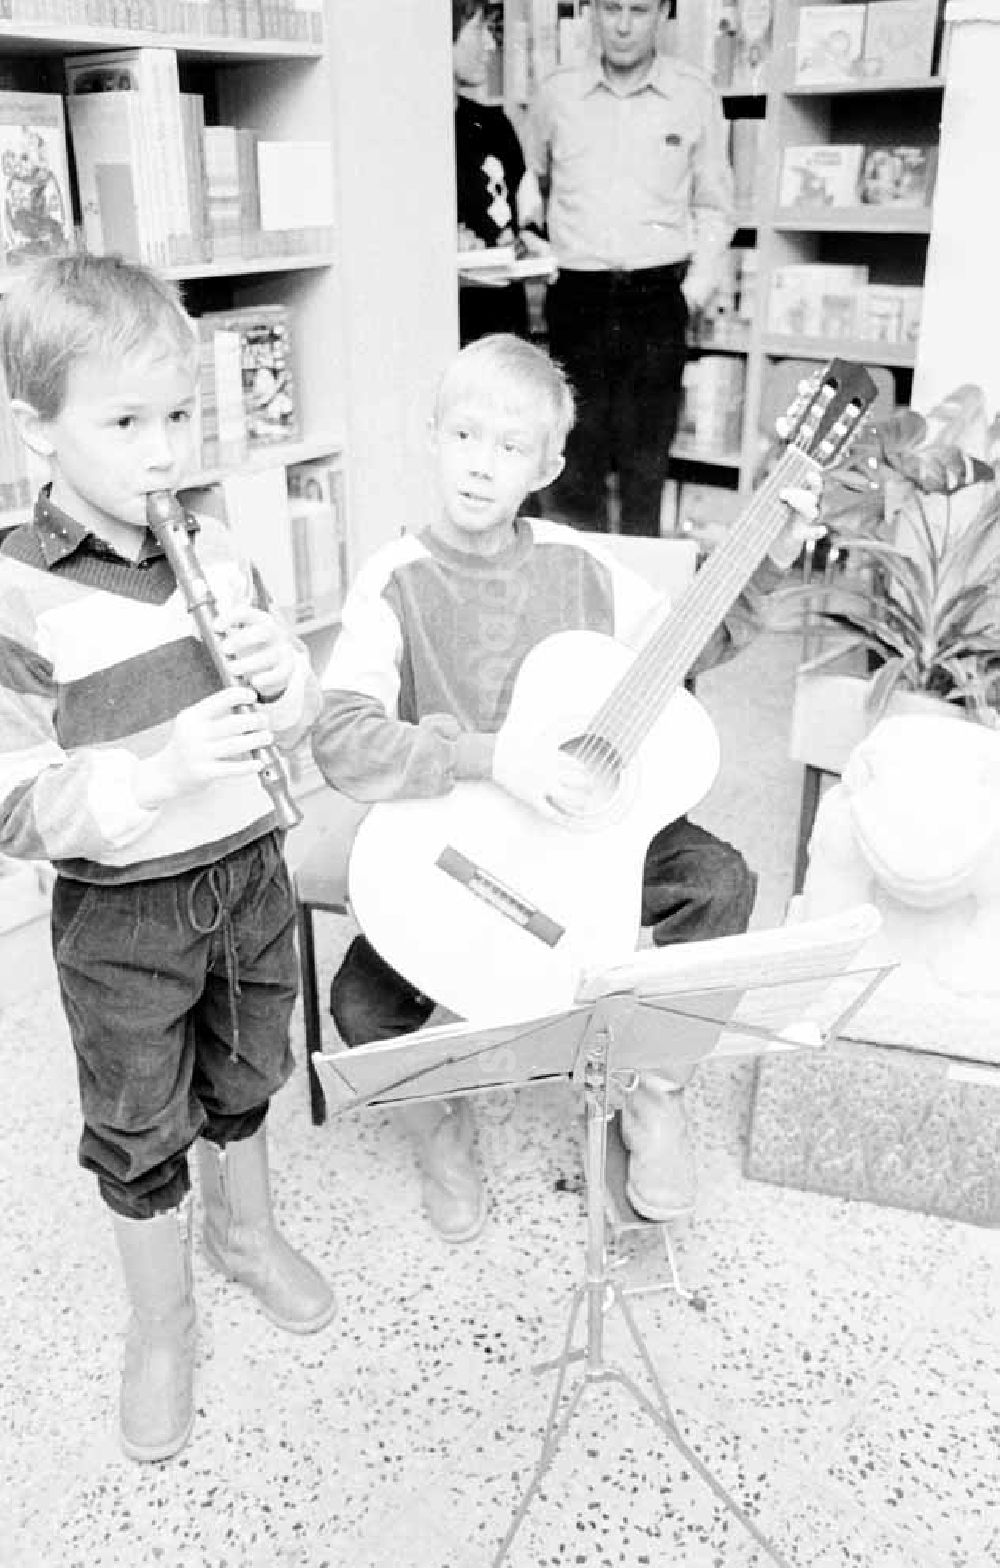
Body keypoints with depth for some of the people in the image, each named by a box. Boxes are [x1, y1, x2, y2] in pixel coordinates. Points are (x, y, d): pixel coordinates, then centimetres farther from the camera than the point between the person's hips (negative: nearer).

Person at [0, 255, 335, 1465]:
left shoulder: (216, 547, -5)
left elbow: (288, 720, 5)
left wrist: (286, 680, -18)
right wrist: (163, 765, -36)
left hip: (250, 872, 4)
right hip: (122, 916, -4)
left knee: (244, 1080, 25)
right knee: (140, 1130, 15)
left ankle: (247, 1231, 53)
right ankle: (161, 1324, 41)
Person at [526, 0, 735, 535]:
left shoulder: (696, 94, 3)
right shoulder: (556, 94, 4)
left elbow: (713, 206, 11)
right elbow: (529, 185, 20)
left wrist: (696, 288, 2)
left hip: (657, 295, 0)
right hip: (576, 295, 1)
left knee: (646, 458, 3)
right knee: (576, 454, 1)